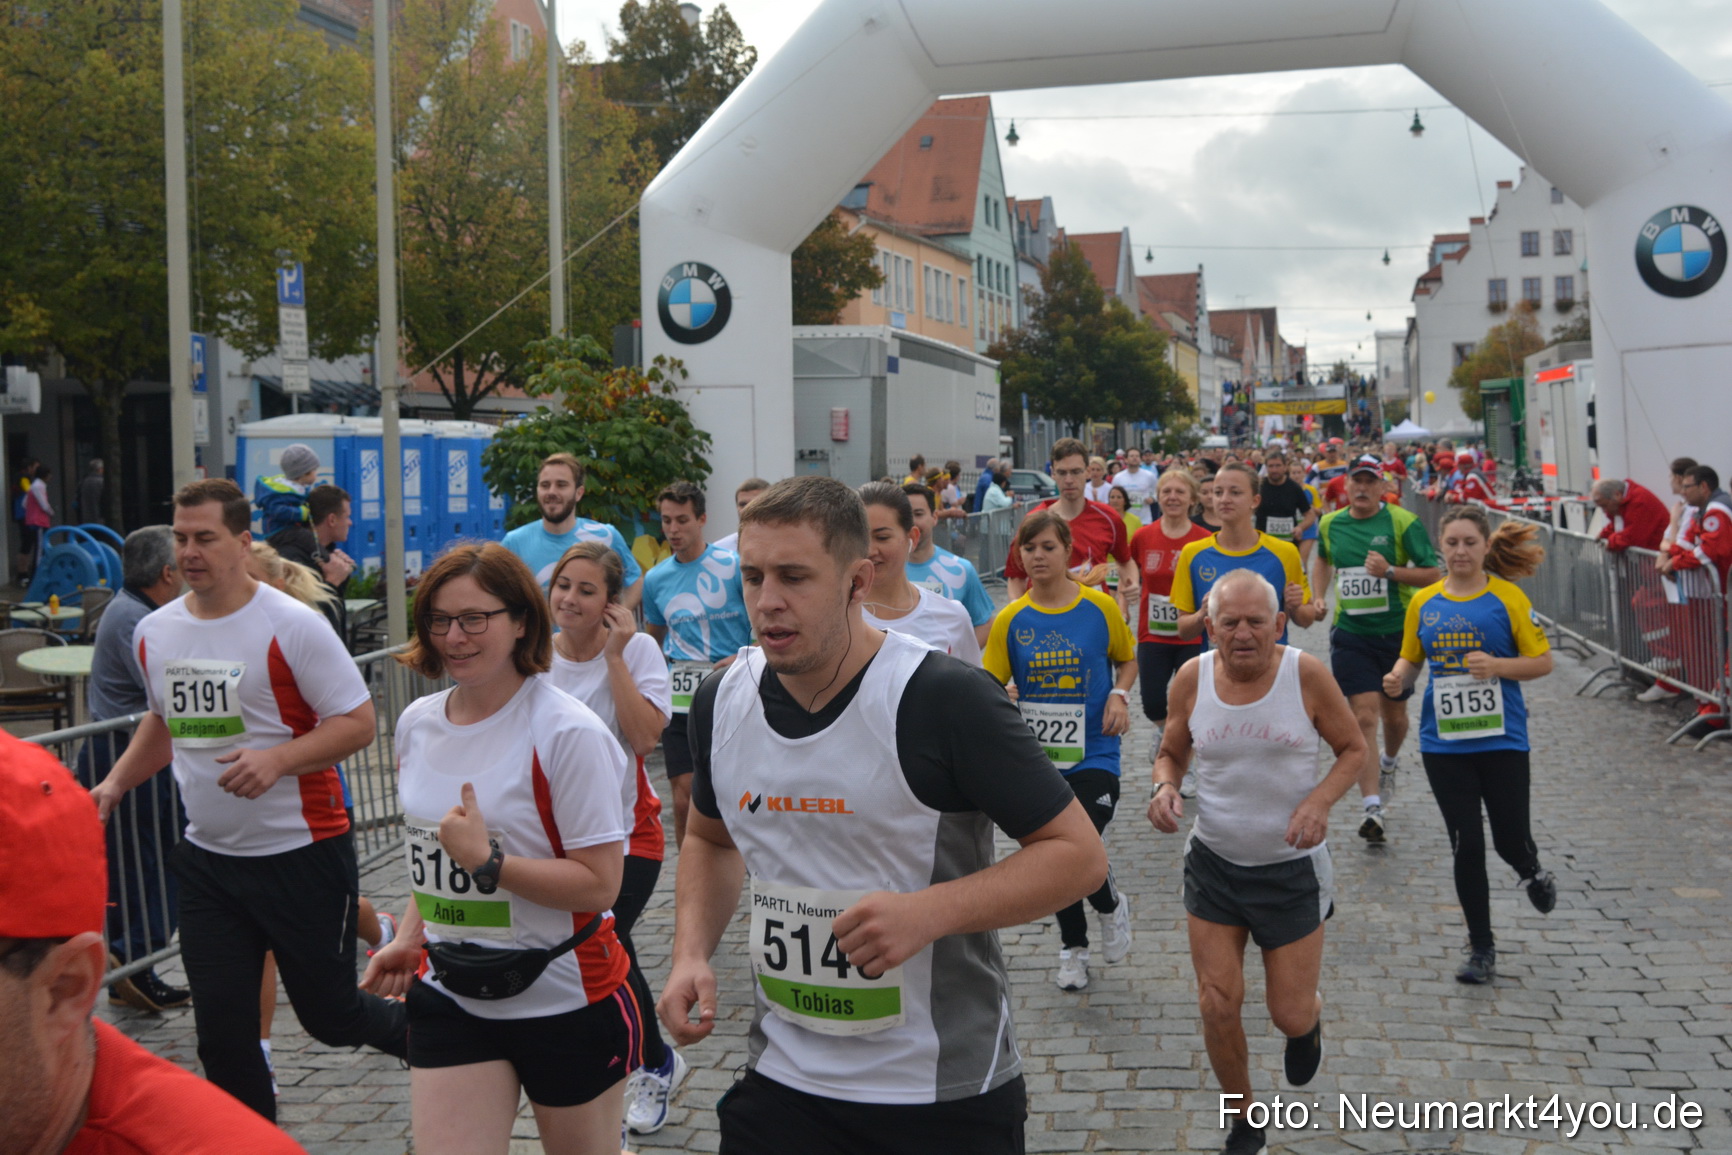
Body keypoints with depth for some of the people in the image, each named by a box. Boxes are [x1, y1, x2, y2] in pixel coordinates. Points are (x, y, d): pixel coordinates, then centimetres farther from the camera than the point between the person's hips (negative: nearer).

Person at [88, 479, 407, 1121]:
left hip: (301, 852, -5)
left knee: (329, 1014, 7)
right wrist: (114, 784, 9)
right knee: (221, 1033, 6)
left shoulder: (292, 626, -14)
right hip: (207, 860, 5)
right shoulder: (154, 633, 5)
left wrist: (278, 759, -27)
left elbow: (359, 722, -14)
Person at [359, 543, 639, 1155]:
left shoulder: (566, 732, -17)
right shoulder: (417, 722, 5)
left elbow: (599, 883, -19)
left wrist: (486, 860, -25)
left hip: (566, 999, -5)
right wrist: (409, 939, 8)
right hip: (450, 997, 5)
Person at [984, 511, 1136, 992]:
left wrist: (1120, 696, -8)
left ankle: (1112, 906, 19)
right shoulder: (1011, 620, -2)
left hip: (1094, 753, -3)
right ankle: (1073, 946, 36)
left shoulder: (1100, 607, -5)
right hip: (1037, 755, 3)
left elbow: (1127, 660, 10)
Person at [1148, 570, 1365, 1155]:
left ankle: (1308, 1020, 44)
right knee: (1218, 1005, 0)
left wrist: (1320, 799, -21)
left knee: (1290, 1015, 4)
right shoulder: (1191, 679, -9)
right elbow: (1171, 752, 7)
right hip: (1213, 862, 2)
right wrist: (1165, 787, -16)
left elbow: (1354, 749, -3)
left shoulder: (1306, 674, -15)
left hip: (1291, 866, -2)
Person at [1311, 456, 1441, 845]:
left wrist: (1390, 571, -22)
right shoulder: (1330, 524, 3)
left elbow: (1434, 574, -9)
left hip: (1398, 632, -1)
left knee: (1394, 715, 14)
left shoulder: (1403, 522, -8)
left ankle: (1388, 761, 49)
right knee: (1364, 716, -10)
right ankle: (1372, 809, -12)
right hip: (1350, 634, 1)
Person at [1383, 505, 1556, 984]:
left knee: (1510, 840, 2)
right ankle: (1481, 949, 17)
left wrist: (1496, 665, -21)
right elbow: (1410, 659, 13)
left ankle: (1532, 874, 42)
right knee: (1467, 845, 4)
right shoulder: (1423, 602, 3)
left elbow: (1542, 661, -4)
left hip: (1502, 740, -2)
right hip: (1444, 743, 2)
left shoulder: (1507, 598, -5)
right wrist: (1398, 677, -9)